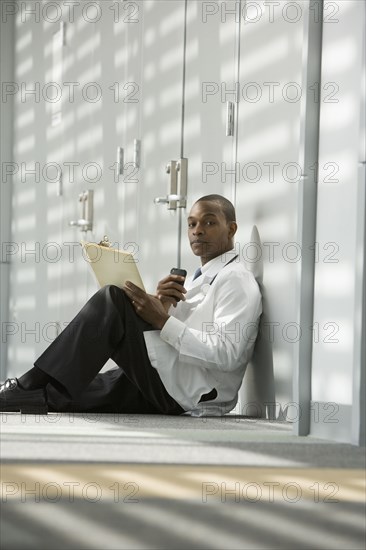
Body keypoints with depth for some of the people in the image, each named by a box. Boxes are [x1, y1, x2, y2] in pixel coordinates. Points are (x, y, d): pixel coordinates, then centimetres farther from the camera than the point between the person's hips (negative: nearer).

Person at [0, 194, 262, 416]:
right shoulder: (201, 278, 26)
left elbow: (227, 355, -19)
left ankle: (32, 387, -22)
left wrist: (162, 320, -20)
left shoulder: (236, 281, -4)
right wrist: (162, 305, 0)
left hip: (190, 392, -10)